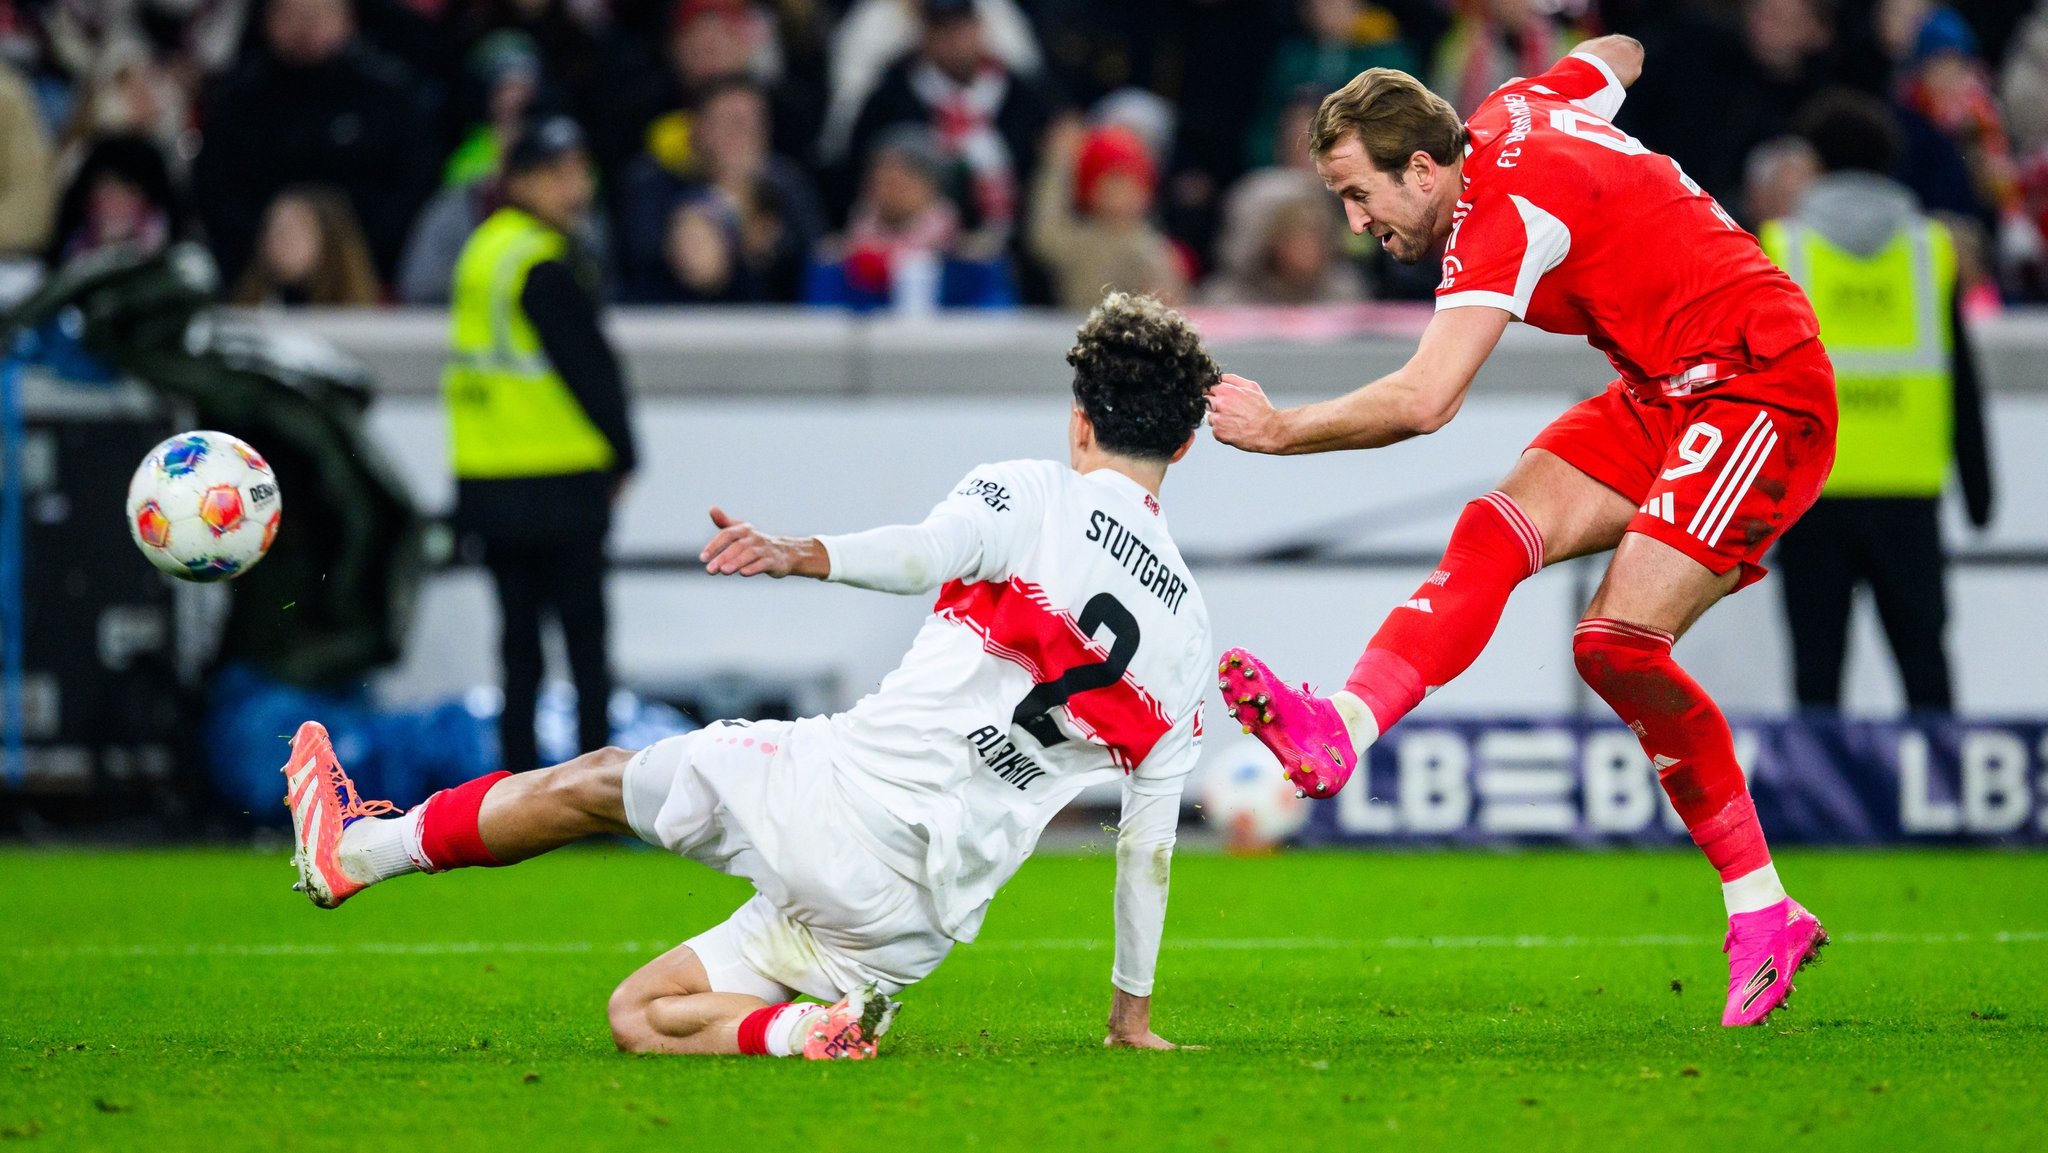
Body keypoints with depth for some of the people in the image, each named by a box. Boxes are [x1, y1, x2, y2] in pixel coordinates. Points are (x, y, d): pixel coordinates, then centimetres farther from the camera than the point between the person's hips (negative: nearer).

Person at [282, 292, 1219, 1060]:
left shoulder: (1034, 496, 1)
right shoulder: (1186, 631, 16)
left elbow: (929, 550, -24)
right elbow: (1149, 839, 17)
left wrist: (803, 555, -42)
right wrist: (1134, 1009, 26)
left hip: (848, 795, -5)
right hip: (922, 919, 5)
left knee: (594, 783, 22)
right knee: (639, 1016, 18)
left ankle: (357, 849, 24)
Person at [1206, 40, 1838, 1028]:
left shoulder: (1503, 212, -22)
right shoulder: (1510, 115, 5)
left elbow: (1424, 401, -32)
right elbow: (1616, 56, 28)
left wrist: (1280, 429, -22)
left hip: (1762, 393, -10)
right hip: (1665, 393, 10)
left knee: (1620, 642, -21)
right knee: (1498, 531, -13)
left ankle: (1762, 913, -13)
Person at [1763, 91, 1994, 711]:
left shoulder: (1779, 248, 1)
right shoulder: (1932, 248, 5)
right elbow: (1962, 384, 8)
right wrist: (1978, 490, 15)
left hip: (1808, 491, -1)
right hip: (1908, 496, 1)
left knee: (1818, 657, 3)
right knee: (1922, 652, 7)